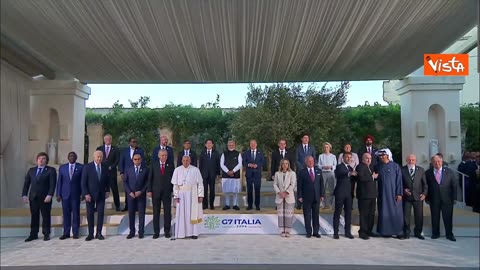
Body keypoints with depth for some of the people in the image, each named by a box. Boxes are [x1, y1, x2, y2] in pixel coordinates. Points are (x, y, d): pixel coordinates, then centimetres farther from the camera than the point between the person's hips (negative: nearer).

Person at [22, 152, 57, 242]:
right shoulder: (31, 170, 14)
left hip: (45, 198, -3)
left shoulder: (51, 170, 0)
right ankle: (33, 234, 15)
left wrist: (49, 195, -18)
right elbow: (26, 183, 11)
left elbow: (52, 184, -8)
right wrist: (24, 195, 0)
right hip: (33, 197, 4)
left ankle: (46, 234, 11)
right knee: (34, 216, 7)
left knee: (46, 216, 3)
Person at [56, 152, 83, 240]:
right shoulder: (62, 168, 9)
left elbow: (82, 181, 1)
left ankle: (75, 233, 9)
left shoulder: (80, 167, 2)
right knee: (66, 214, 5)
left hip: (76, 194, -2)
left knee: (76, 214, 1)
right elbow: (59, 182, 9)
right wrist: (58, 194, 3)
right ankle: (66, 233, 12)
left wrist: (82, 193, -5)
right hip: (65, 194, 2)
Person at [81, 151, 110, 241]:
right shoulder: (87, 167, -6)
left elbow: (107, 180, 13)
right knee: (90, 214, 3)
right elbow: (83, 182, -7)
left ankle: (99, 233, 10)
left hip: (101, 194, 3)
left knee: (101, 213, 2)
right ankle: (90, 234, 12)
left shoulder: (105, 167, 4)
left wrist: (107, 190, 5)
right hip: (90, 194, -2)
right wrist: (86, 194, -12)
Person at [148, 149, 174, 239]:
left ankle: (167, 231, 14)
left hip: (167, 192, 0)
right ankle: (156, 232, 15)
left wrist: (173, 190, -1)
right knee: (156, 212, 6)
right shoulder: (154, 165, 4)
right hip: (156, 191, 0)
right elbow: (150, 178, 3)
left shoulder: (170, 166, 5)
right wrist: (149, 190, -4)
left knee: (167, 212, 3)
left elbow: (173, 179, 5)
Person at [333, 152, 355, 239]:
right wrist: (349, 173, -46)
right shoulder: (339, 167, -7)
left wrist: (352, 192, 15)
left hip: (348, 194, 6)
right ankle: (335, 233, 5)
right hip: (340, 193, -6)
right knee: (337, 213, 0)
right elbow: (338, 175, -29)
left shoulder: (350, 168, 16)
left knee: (348, 213, 8)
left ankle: (347, 232, 16)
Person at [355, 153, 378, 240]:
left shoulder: (371, 167, 19)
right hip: (364, 194, -8)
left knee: (371, 214, 13)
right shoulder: (360, 167, -8)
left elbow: (375, 176, 22)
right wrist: (372, 177, -13)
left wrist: (375, 176, 1)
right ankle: (362, 232, 3)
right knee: (364, 214, -4)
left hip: (372, 194, 9)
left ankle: (369, 230, 24)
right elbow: (361, 177, -22)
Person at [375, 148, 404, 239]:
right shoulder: (378, 166, 6)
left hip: (393, 193, -2)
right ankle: (386, 231, 12)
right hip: (382, 193, 3)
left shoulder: (395, 166, -2)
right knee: (384, 213, 4)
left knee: (396, 212, -1)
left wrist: (399, 193, -9)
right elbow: (376, 178, 17)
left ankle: (399, 232, 7)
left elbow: (399, 180, -4)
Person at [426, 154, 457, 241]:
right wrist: (427, 198, -2)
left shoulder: (449, 171, 3)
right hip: (434, 199, 0)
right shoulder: (428, 173, 1)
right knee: (435, 218, 7)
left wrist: (454, 198, -1)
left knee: (448, 217, 5)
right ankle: (435, 233, 20)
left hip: (447, 199, 0)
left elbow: (454, 185, 4)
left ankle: (449, 234, 18)